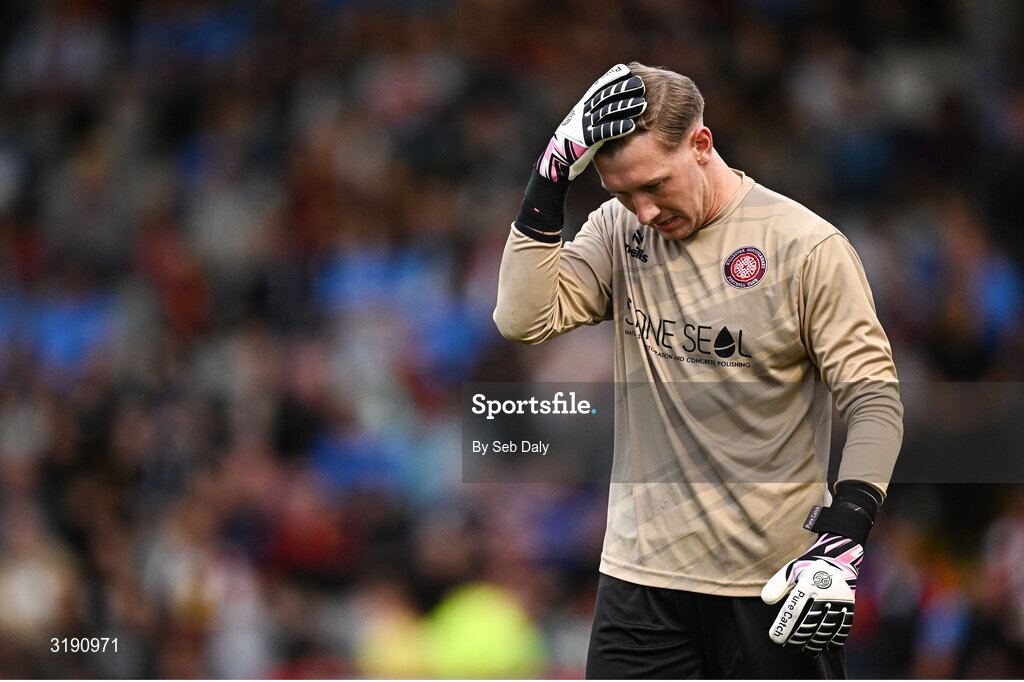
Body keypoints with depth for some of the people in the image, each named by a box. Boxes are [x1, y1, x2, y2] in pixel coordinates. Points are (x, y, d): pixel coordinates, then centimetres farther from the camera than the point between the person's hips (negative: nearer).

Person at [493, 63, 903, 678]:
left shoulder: (807, 246, -8)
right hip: (643, 571, 3)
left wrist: (841, 540, -19)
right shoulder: (620, 232, 5)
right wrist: (555, 173, -12)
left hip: (775, 582, -3)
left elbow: (874, 401, -7)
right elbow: (525, 319, -8)